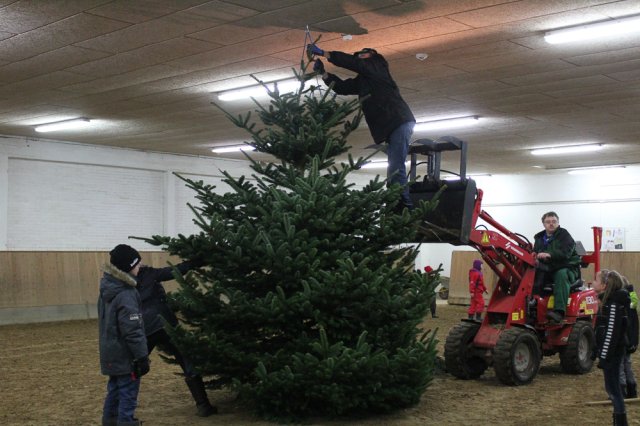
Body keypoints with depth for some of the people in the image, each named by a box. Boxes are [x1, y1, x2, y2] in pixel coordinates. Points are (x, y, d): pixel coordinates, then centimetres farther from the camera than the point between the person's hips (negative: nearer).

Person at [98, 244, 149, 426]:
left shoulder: (107, 290, 7)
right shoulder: (125, 296, -24)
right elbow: (133, 331, -24)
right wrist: (142, 357, -18)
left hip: (112, 353, 10)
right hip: (125, 356, -10)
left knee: (115, 390, 21)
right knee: (128, 394, -1)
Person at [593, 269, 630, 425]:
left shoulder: (614, 305, -19)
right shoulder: (608, 301, 11)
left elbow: (611, 333, -22)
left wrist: (604, 357, -21)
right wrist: (599, 353, 21)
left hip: (612, 353, -10)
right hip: (610, 352, 10)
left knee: (612, 387, -5)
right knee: (612, 387, 16)